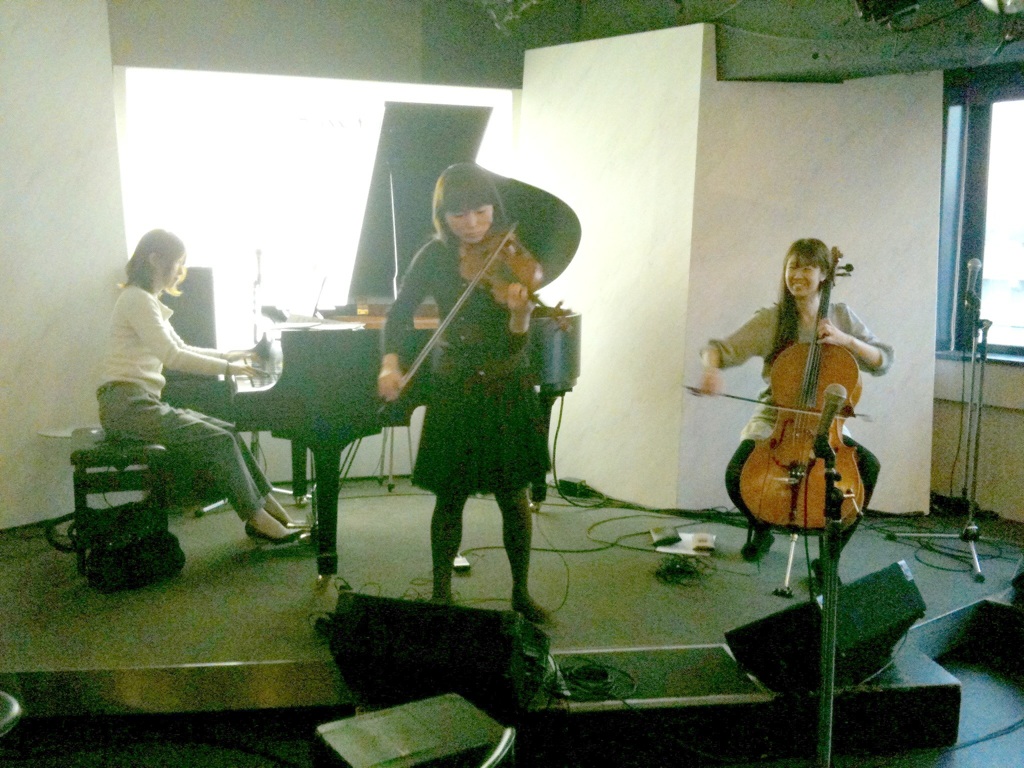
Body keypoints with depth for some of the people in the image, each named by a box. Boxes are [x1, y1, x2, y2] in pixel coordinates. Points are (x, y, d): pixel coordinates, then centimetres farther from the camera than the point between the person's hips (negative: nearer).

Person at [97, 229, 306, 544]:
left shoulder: (149, 301, 20)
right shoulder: (136, 299, -12)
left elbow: (182, 348, 29)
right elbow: (172, 356, -21)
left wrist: (229, 355, 23)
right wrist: (228, 368, -17)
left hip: (145, 401, 10)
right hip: (126, 403, -10)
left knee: (227, 432, -1)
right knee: (219, 441, -19)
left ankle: (275, 513, -2)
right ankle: (258, 519, -10)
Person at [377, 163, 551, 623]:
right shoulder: (434, 257, -4)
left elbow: (515, 344, -17)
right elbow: (399, 315, -1)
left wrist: (520, 312, -39)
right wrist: (390, 363, -19)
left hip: (506, 392, -1)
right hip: (452, 394, 1)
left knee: (513, 497, 6)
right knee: (449, 499, 7)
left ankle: (521, 593, 24)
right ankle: (441, 594, 24)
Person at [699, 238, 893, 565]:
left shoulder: (841, 316, 4)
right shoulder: (770, 320, -3)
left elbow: (883, 360, 3)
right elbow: (720, 349, -8)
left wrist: (846, 340, -14)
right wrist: (711, 368, -31)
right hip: (775, 419, -1)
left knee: (869, 465, -26)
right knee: (736, 474, -26)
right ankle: (761, 530, 12)